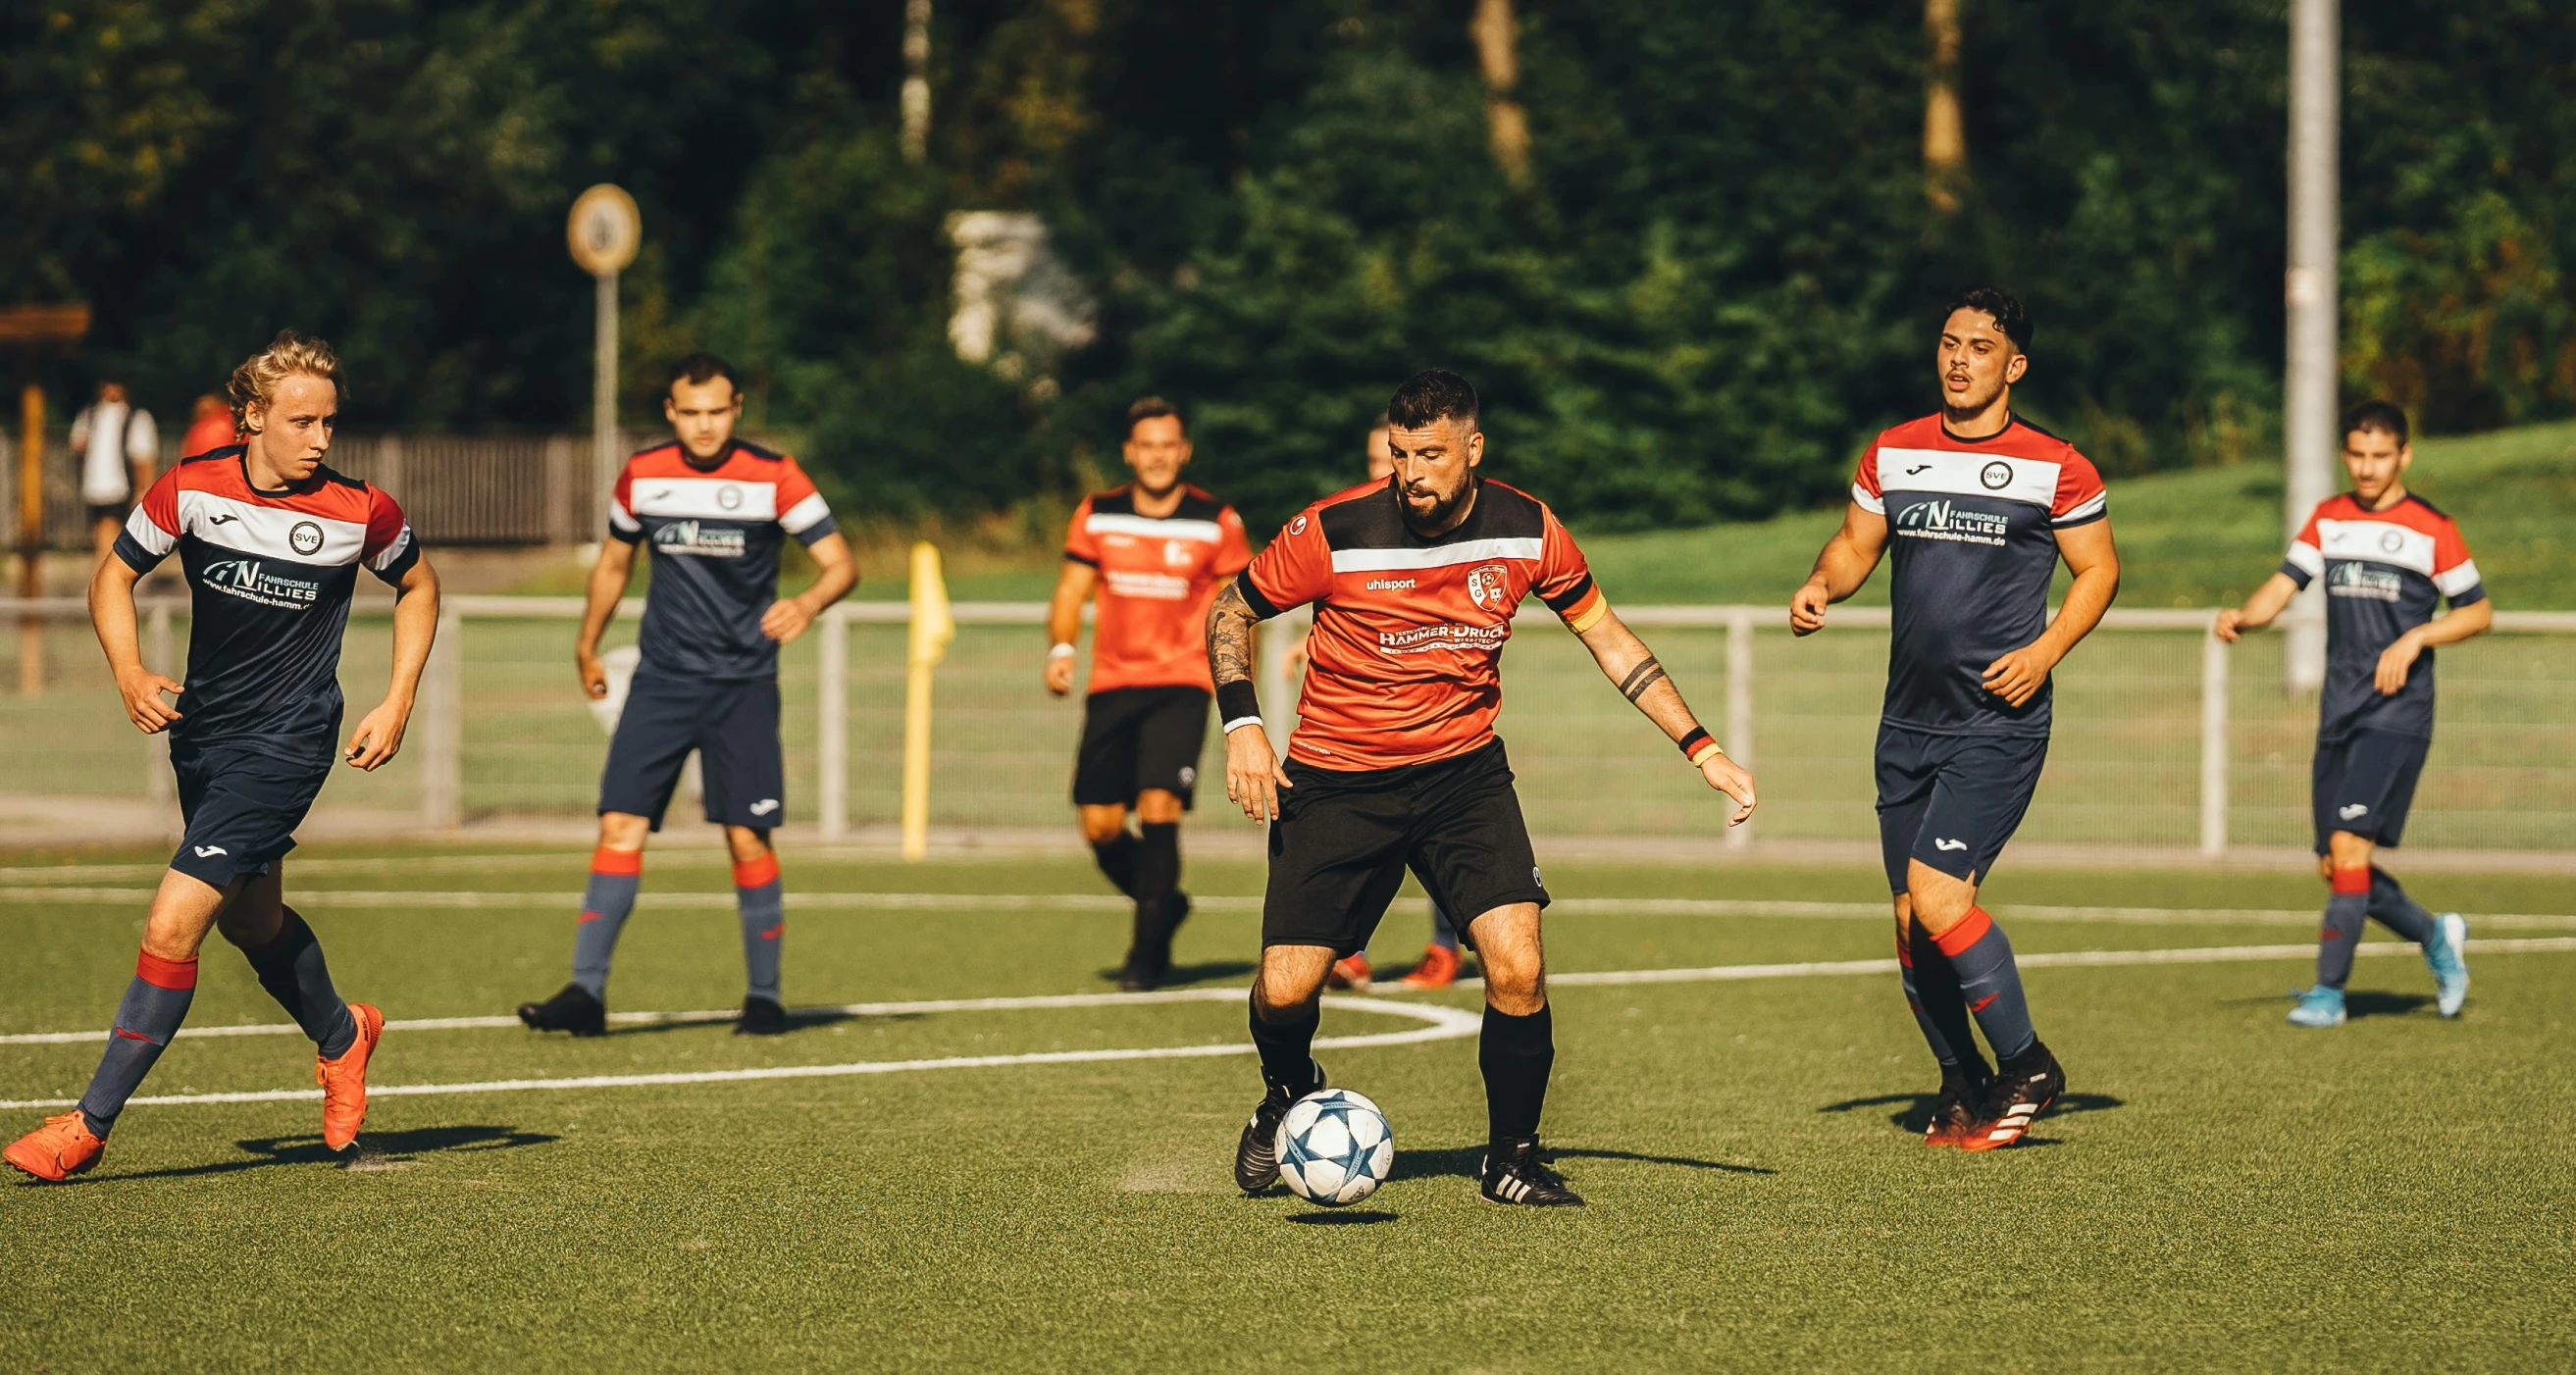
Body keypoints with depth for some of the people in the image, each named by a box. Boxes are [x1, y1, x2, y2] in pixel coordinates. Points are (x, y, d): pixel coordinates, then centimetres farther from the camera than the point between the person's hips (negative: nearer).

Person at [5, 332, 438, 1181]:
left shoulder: (360, 513, -12)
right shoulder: (192, 489, -9)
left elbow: (418, 586, 8)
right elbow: (114, 576, 4)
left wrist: (397, 704, 0)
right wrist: (130, 675, -13)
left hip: (286, 744, -5)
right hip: (201, 731, 5)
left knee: (172, 926, -14)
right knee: (251, 921, 22)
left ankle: (90, 1125, -6)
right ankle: (340, 1038, 52)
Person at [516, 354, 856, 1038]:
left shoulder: (773, 476, -6)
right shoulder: (641, 475, 3)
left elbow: (841, 562, -7)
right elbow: (614, 559, 21)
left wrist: (809, 602, -28)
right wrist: (587, 646, 27)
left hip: (742, 685, -2)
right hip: (662, 679, 2)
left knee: (747, 837, -5)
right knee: (620, 825, -9)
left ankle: (765, 995, 10)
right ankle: (586, 993, -9)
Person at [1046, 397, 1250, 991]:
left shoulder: (1217, 523, -1)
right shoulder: (1096, 516, 4)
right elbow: (1071, 590, 8)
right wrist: (1060, 648, -11)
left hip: (1181, 685, -3)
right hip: (1112, 685, 3)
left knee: (1158, 807, -19)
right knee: (1100, 826, 0)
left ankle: (1147, 951, -7)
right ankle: (1165, 905, 29)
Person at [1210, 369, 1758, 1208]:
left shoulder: (1525, 530, -7)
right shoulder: (1334, 533, -15)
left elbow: (1608, 639, 6)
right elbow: (1231, 612, 1)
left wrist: (1702, 751, 2)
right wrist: (1242, 724, -14)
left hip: (1463, 770, 1)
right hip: (1336, 781, -1)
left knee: (1517, 968, -17)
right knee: (1286, 990, -8)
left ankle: (1511, 1160, 5)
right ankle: (1288, 1096, 28)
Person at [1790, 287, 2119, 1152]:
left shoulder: (2054, 467, -3)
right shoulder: (1892, 454, 9)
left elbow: (2098, 570, 5)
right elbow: (1856, 544, 20)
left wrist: (2044, 652, -10)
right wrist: (1821, 586, -2)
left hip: (1999, 724, -5)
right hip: (1908, 723, 5)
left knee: (1936, 895, -18)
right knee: (1910, 918, 5)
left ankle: (2025, 1068, 0)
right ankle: (1962, 1083, 24)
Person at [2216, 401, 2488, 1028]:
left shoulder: (2431, 529, 0)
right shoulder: (2327, 519, 13)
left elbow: (2479, 611, 5)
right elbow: (2285, 584, 4)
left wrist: (2415, 638, -11)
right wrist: (2242, 617, -17)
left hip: (2397, 713, -6)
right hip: (2338, 713, 6)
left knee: (2349, 844, -18)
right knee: (2335, 867, 4)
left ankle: (2329, 990, -11)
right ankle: (2436, 936, 28)